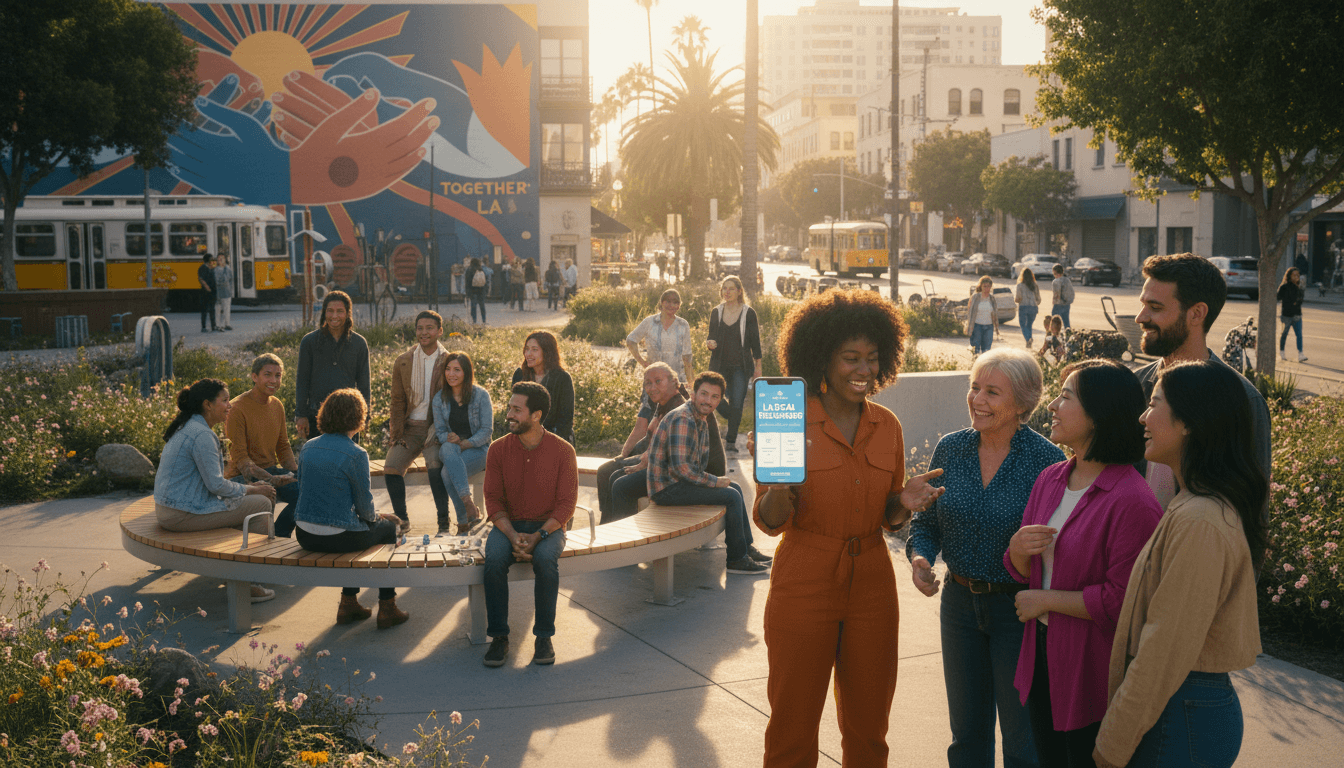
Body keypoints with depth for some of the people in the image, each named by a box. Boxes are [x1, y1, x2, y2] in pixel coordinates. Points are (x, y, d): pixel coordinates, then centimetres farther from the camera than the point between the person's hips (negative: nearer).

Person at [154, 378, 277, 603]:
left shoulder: (186, 428, 15)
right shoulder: (201, 435, -19)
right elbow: (216, 484, -20)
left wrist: (248, 487, 13)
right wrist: (250, 490, -4)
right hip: (184, 514, -11)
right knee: (262, 504, -5)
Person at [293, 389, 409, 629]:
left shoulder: (308, 448, 3)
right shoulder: (356, 455, -16)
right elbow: (364, 507, -10)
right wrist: (376, 516, 15)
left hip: (305, 536, 6)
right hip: (338, 538, -6)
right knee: (387, 527, 23)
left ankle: (348, 602, 35)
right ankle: (387, 608, 26)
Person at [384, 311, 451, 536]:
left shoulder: (448, 361, 1)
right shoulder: (402, 362, 9)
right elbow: (398, 401, 11)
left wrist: (438, 431, -11)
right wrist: (396, 433, 2)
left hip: (435, 426, -3)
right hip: (409, 427, 3)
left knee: (435, 466, -28)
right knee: (391, 468, -15)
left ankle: (443, 519, -11)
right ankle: (401, 519, 4)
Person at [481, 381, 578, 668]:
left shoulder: (562, 451, -7)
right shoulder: (498, 449, -1)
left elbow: (566, 504, -7)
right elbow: (493, 501, 0)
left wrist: (537, 537, -20)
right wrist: (513, 536, -18)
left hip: (548, 526, -2)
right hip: (508, 525, 2)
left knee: (545, 559, -34)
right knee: (494, 560, -30)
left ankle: (544, 637, -18)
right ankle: (499, 637, -17)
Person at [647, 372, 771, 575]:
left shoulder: (702, 421, 12)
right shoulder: (683, 420, -22)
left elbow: (701, 459, 24)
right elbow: (681, 467, -28)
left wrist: (712, 480, 4)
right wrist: (714, 482, -16)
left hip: (679, 481, 11)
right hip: (666, 488, -11)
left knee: (735, 487, 17)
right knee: (731, 496, -14)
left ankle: (746, 548, 24)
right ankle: (736, 560, -6)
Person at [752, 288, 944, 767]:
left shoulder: (887, 426, 5)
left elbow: (886, 520, 13)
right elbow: (769, 522, -7)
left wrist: (904, 503, -9)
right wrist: (780, 488, -27)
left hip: (871, 588, 4)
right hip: (804, 588, -4)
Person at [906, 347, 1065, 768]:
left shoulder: (1046, 459, -14)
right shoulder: (950, 449, 0)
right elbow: (925, 520, 8)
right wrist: (919, 556, -11)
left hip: (1018, 607, -4)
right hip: (960, 603, 4)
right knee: (967, 732, 18)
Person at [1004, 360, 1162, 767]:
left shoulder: (1131, 501, -21)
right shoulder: (1050, 479, 4)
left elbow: (1120, 600, -24)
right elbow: (1023, 572, 12)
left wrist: (1045, 600, -14)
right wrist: (1017, 548, -11)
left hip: (1092, 670, -7)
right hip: (1041, 654, 7)